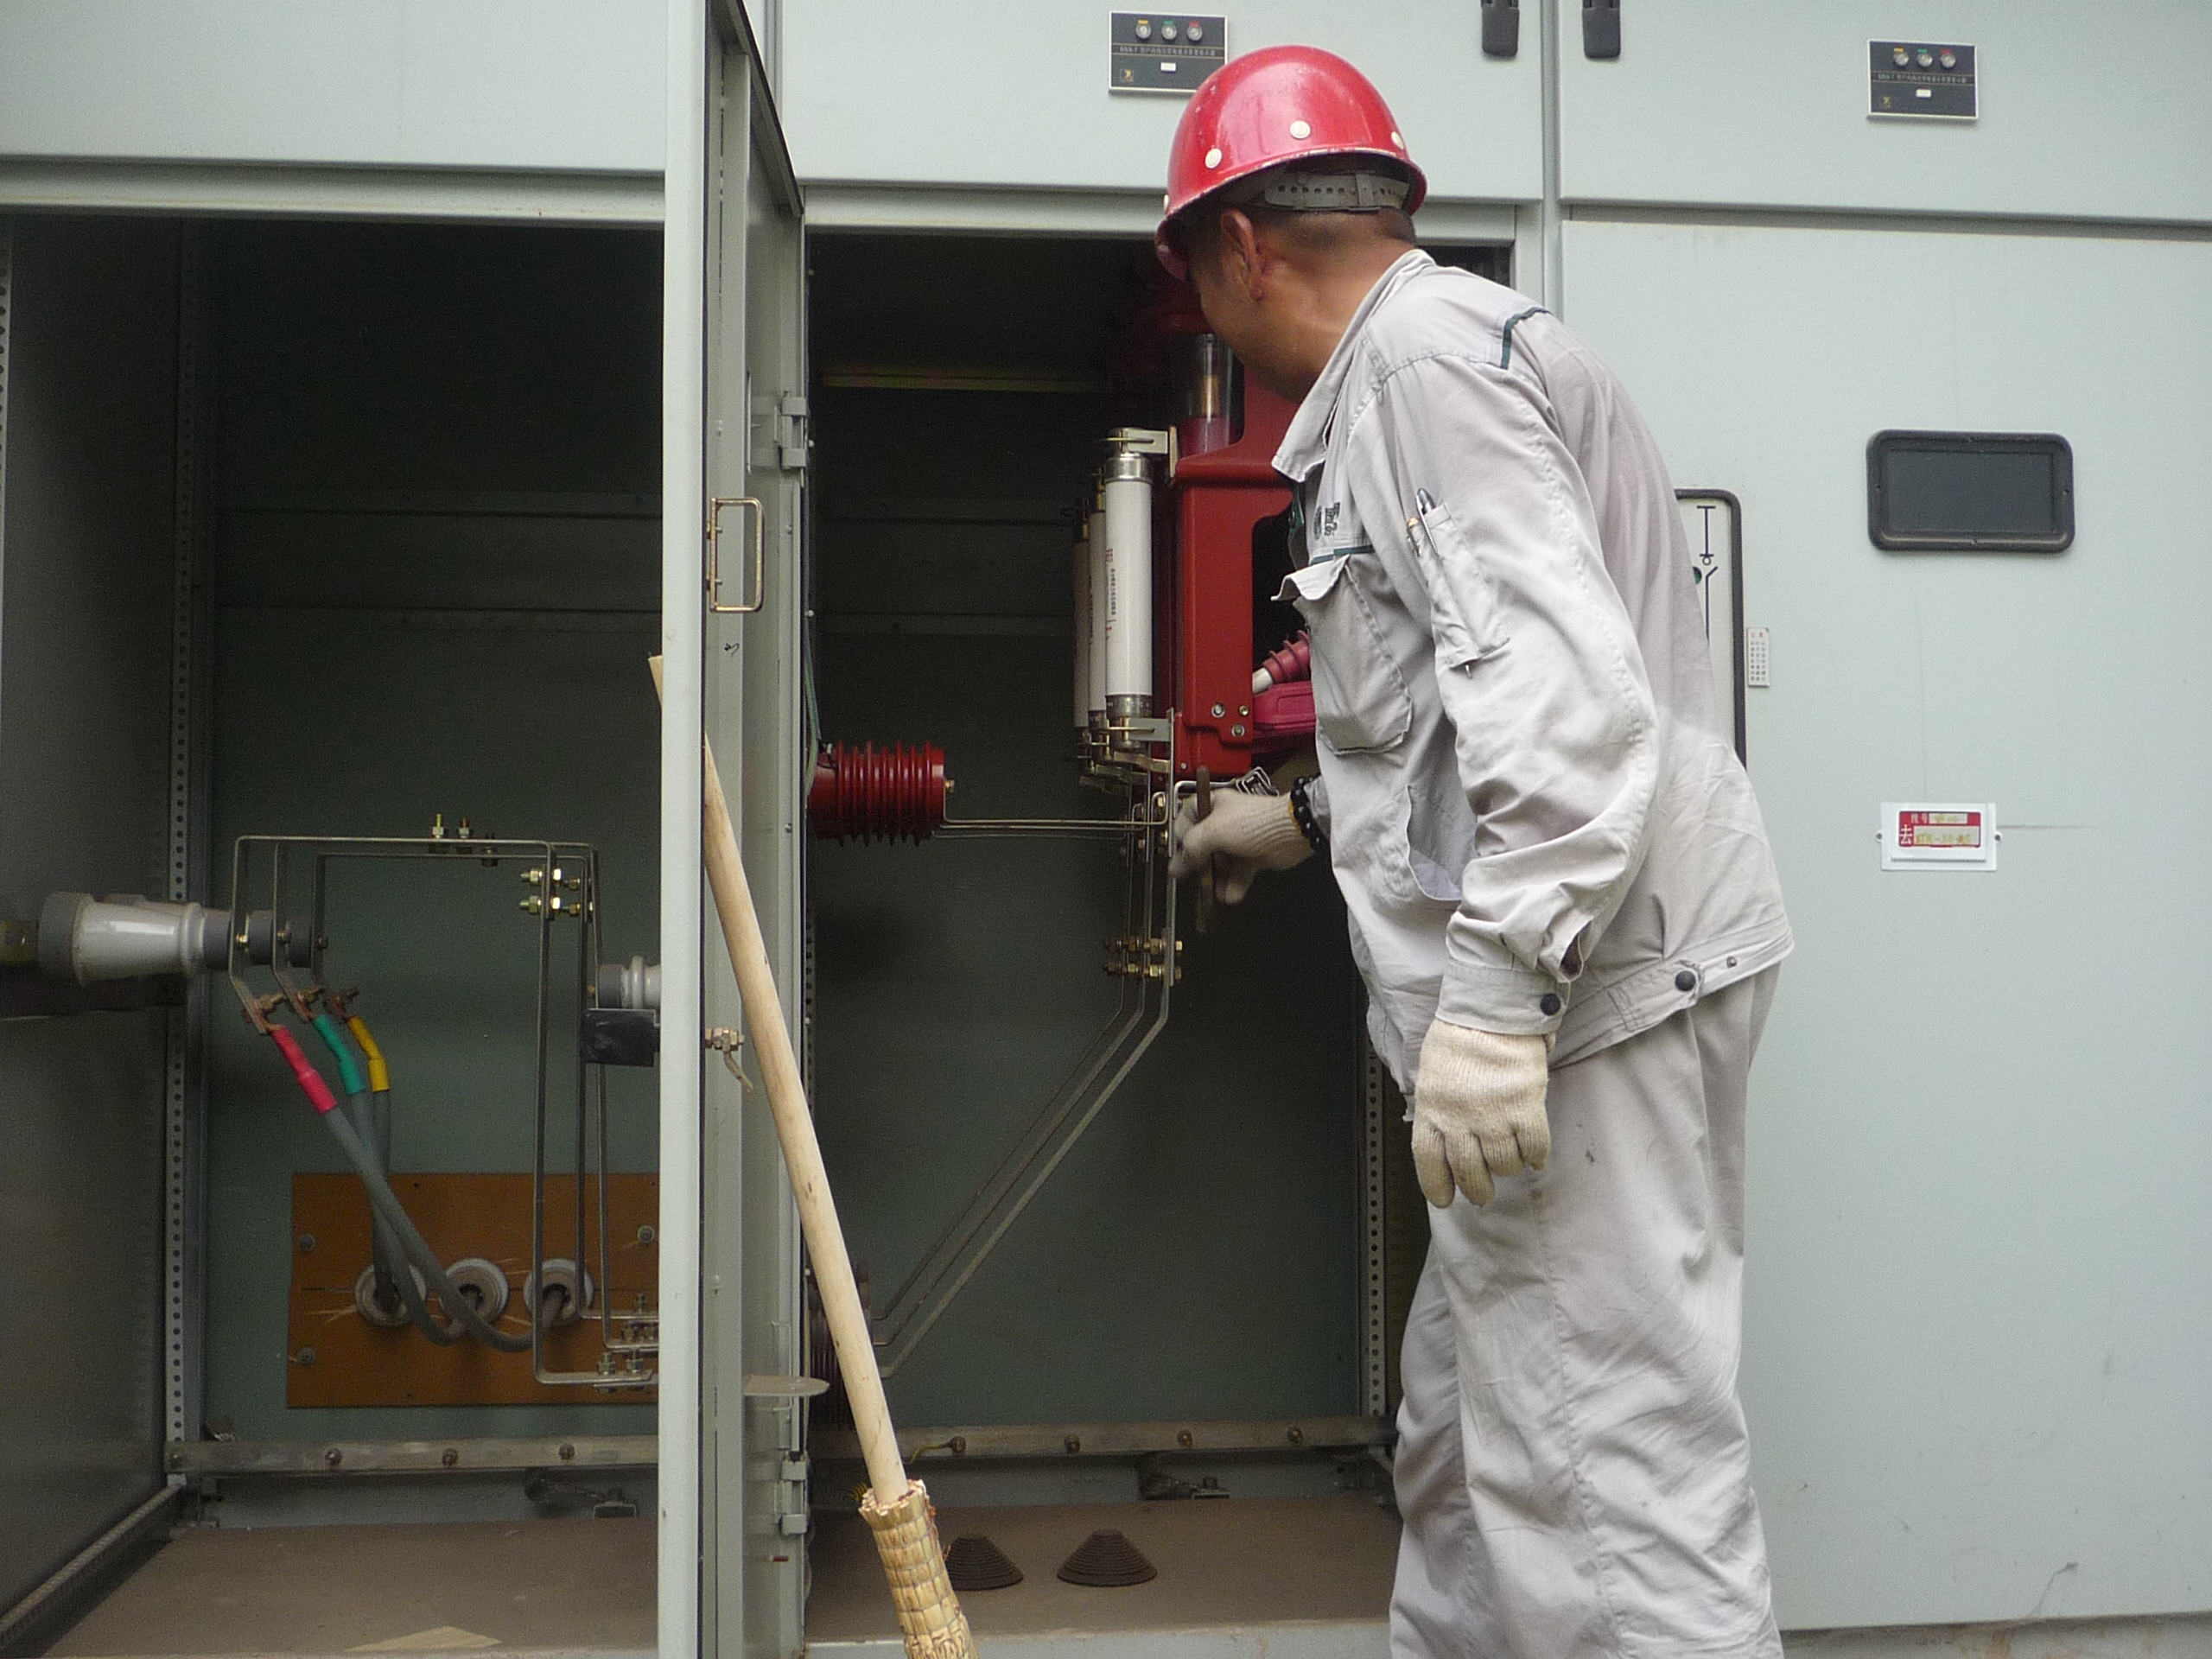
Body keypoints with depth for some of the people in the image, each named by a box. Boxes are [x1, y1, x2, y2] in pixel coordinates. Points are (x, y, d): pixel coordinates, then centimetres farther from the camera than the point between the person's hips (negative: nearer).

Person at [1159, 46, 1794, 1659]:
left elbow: (1558, 681, -22)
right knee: (1466, 1440, 17)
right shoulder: (1431, 357, 25)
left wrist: (1495, 988, -25)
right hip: (1559, 985, 11)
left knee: (1604, 1464, -8)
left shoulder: (1424, 349, -8)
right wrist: (1307, 820, 41)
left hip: (1592, 981, -11)